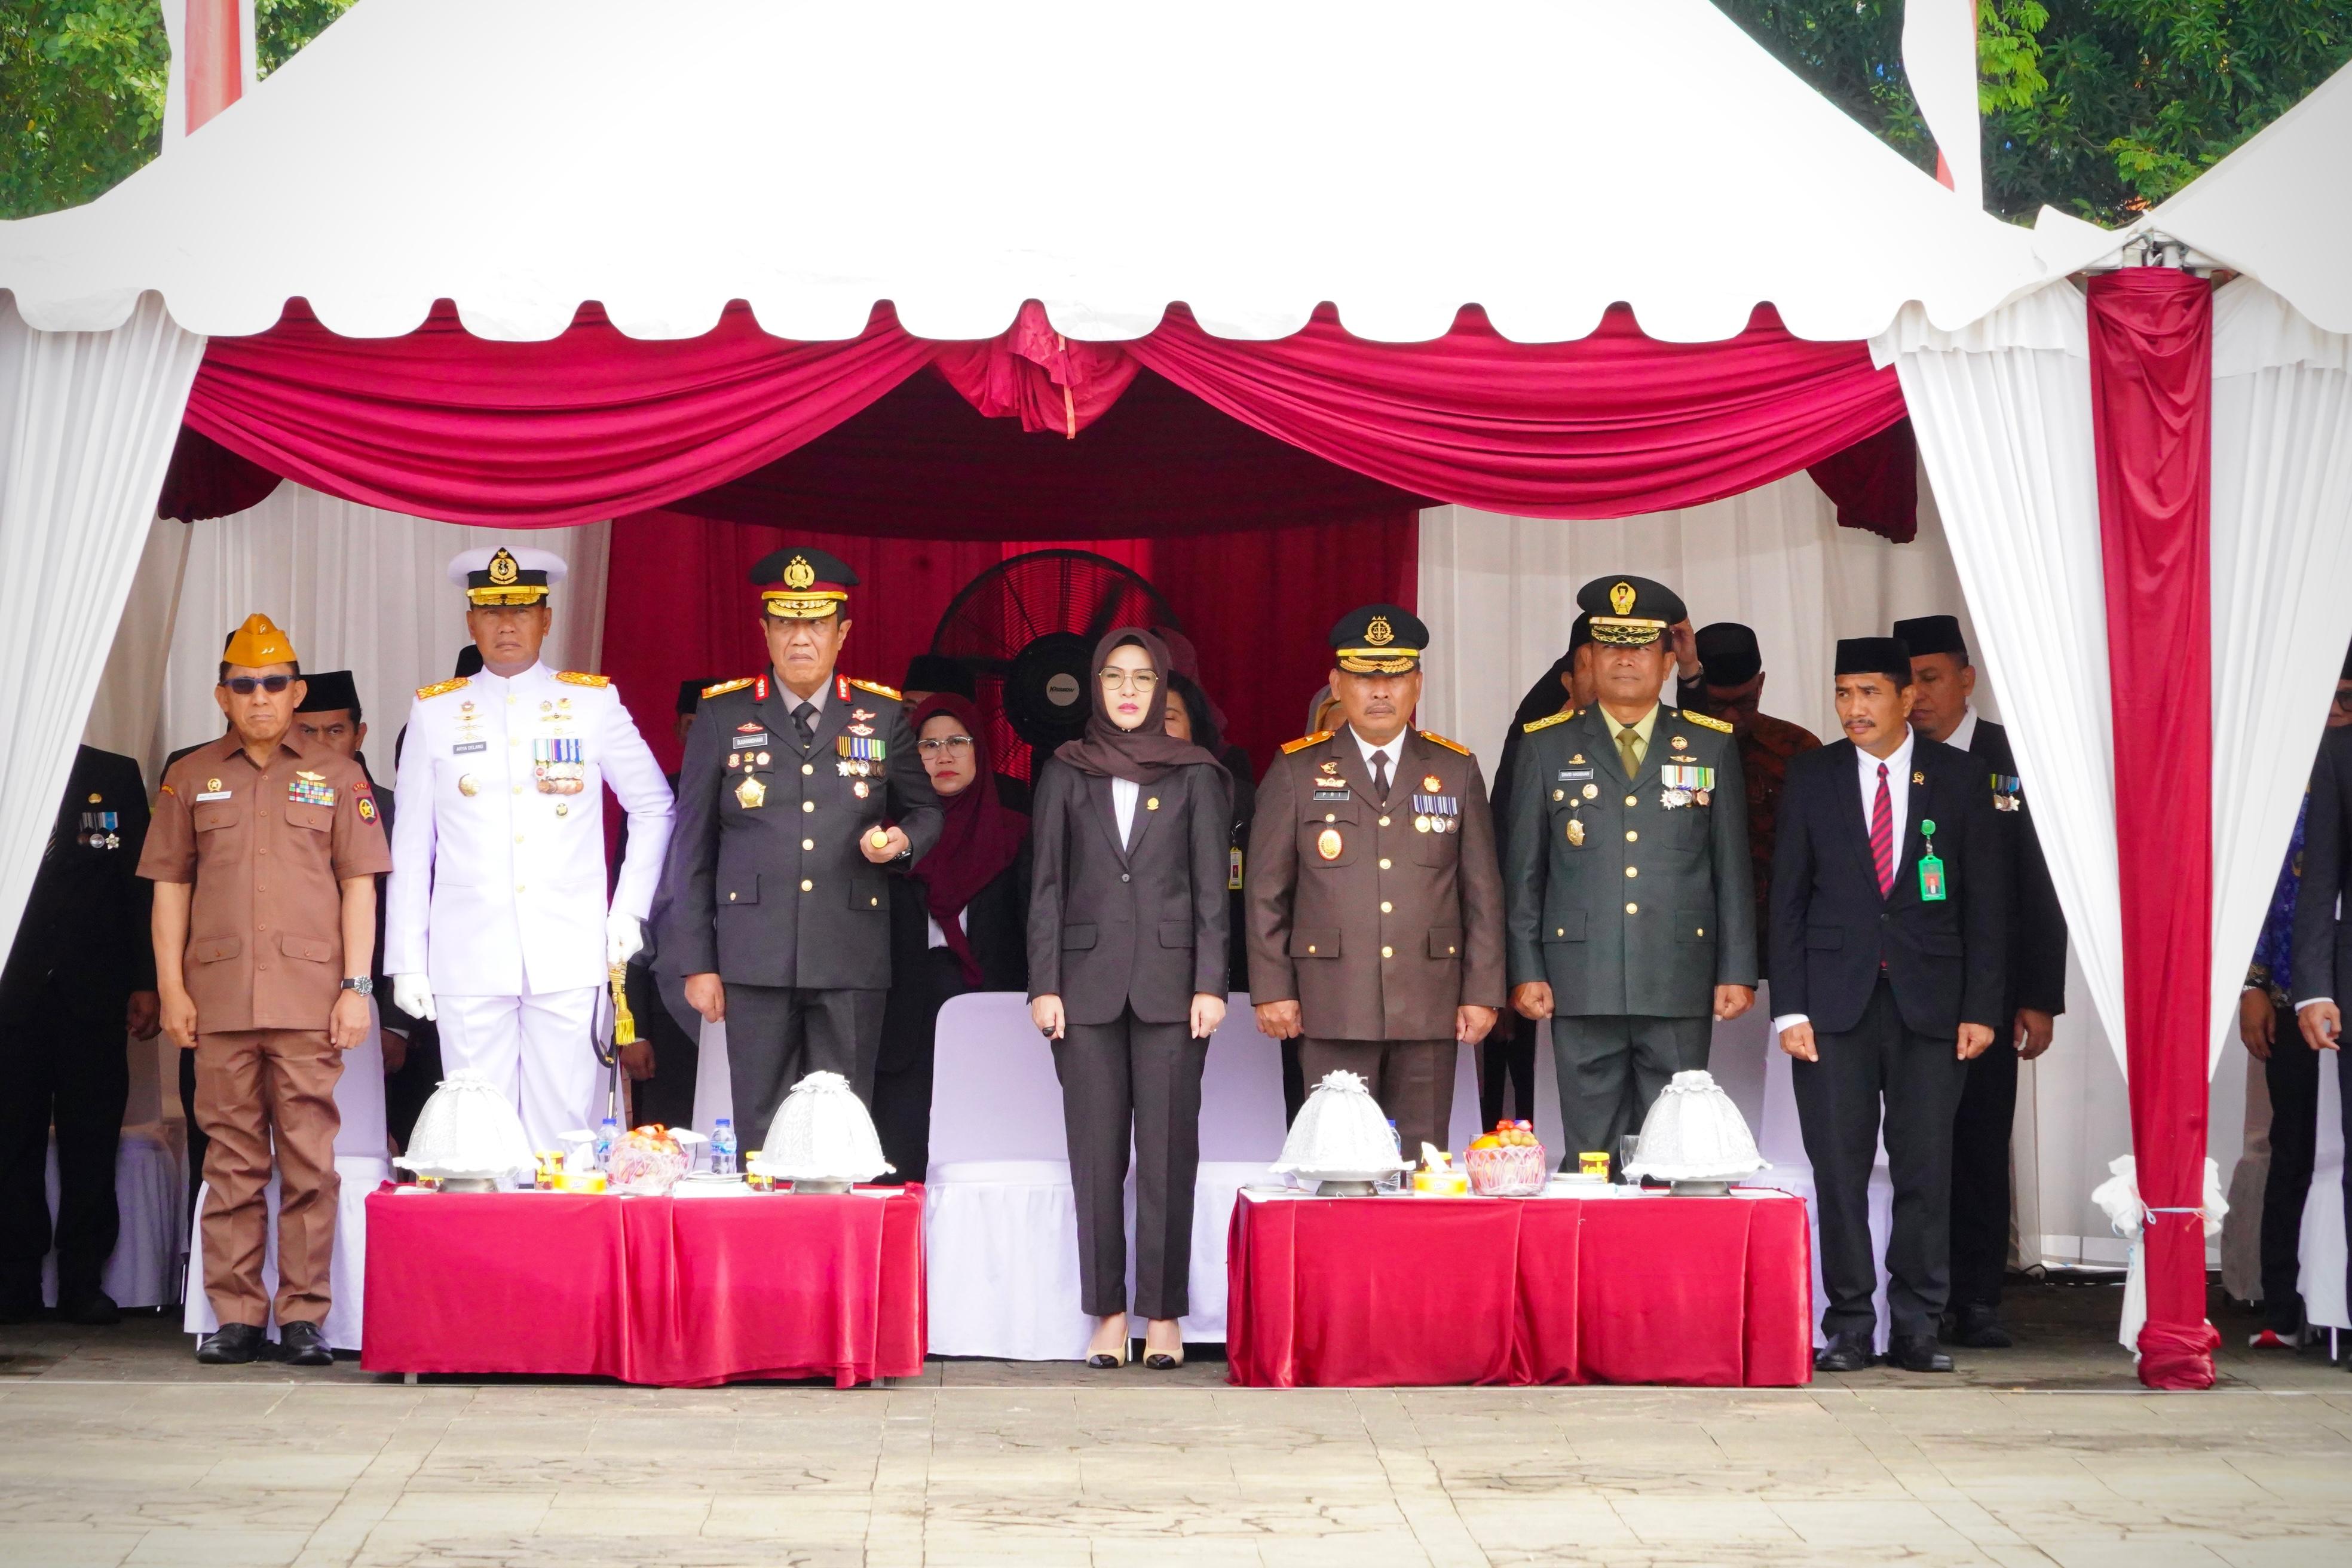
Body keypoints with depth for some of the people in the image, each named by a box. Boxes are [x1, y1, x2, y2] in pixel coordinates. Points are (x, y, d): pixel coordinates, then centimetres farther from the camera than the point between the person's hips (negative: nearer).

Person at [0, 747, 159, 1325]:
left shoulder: (116, 776, 9)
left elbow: (141, 883, 6)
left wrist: (146, 983, -1)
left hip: (92, 995, 0)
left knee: (90, 1140, 1)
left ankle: (83, 1282, 5)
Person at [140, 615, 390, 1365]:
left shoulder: (337, 776, 11)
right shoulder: (191, 777, 13)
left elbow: (359, 886, 8)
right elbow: (170, 886, 12)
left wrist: (356, 985, -1)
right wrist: (171, 987, 3)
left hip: (310, 997, -1)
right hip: (218, 995, 1)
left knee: (309, 1158, -3)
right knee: (232, 1158, 2)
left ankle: (303, 1315, 1)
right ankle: (234, 1313, 6)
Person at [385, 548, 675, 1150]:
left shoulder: (594, 702, 8)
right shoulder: (435, 711, 9)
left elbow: (654, 807, 15)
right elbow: (410, 847, 9)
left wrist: (629, 914, 7)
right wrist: (407, 960, 5)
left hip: (569, 958, 0)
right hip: (469, 962, 0)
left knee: (565, 1131, -2)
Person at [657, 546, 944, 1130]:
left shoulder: (884, 716, 10)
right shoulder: (724, 717, 6)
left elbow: (925, 810, 20)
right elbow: (692, 847, 6)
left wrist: (903, 840, -6)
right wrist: (695, 962, 1)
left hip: (853, 960, 1)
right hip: (756, 961, -1)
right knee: (759, 1125, 0)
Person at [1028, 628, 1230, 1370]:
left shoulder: (1194, 775, 7)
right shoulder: (1065, 773, 10)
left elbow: (1211, 889, 5)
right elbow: (1047, 886, 8)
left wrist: (1210, 984, -4)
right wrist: (1044, 985, 0)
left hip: (1168, 982, -1)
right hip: (1088, 981, 1)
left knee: (1169, 1151, -2)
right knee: (1096, 1151, 1)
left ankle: (1163, 1315, 4)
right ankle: (1108, 1314, 7)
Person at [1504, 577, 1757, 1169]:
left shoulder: (1711, 747, 10)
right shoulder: (1547, 747, 9)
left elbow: (1732, 870, 10)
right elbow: (1522, 870, 8)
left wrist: (1737, 970, 4)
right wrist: (1526, 971, 1)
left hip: (1680, 987, 0)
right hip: (1583, 986, 0)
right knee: (1590, 1156, 1)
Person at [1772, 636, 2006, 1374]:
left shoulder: (1959, 776, 5)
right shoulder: (1811, 777, 7)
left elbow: (1987, 898, 5)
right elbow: (1788, 898, 6)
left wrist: (1982, 1007, -3)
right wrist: (1789, 1008, -2)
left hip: (1929, 1001, 0)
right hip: (1835, 1000, 0)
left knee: (1926, 1167, 0)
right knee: (1839, 1167, -1)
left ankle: (1916, 1327, 8)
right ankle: (1849, 1326, 7)